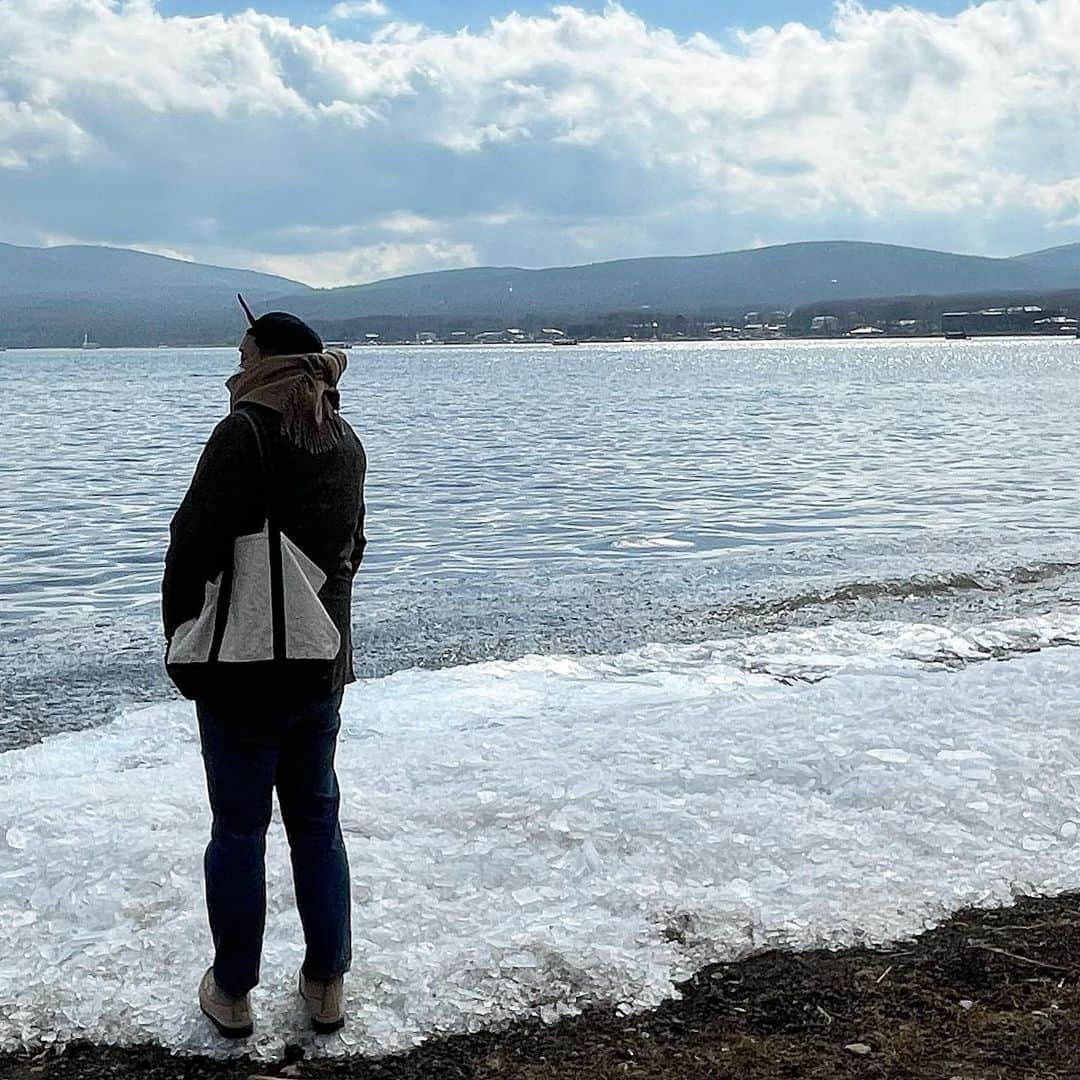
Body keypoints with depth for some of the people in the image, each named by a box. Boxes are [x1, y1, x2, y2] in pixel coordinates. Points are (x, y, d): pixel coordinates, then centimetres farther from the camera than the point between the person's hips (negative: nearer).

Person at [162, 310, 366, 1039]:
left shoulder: (245, 433, -15)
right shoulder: (347, 442, 7)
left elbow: (194, 545, -14)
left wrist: (181, 639, 0)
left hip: (243, 665, -6)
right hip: (324, 663, 6)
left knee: (239, 829, 7)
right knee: (317, 822, 15)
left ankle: (233, 991, 19)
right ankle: (327, 985, 22)